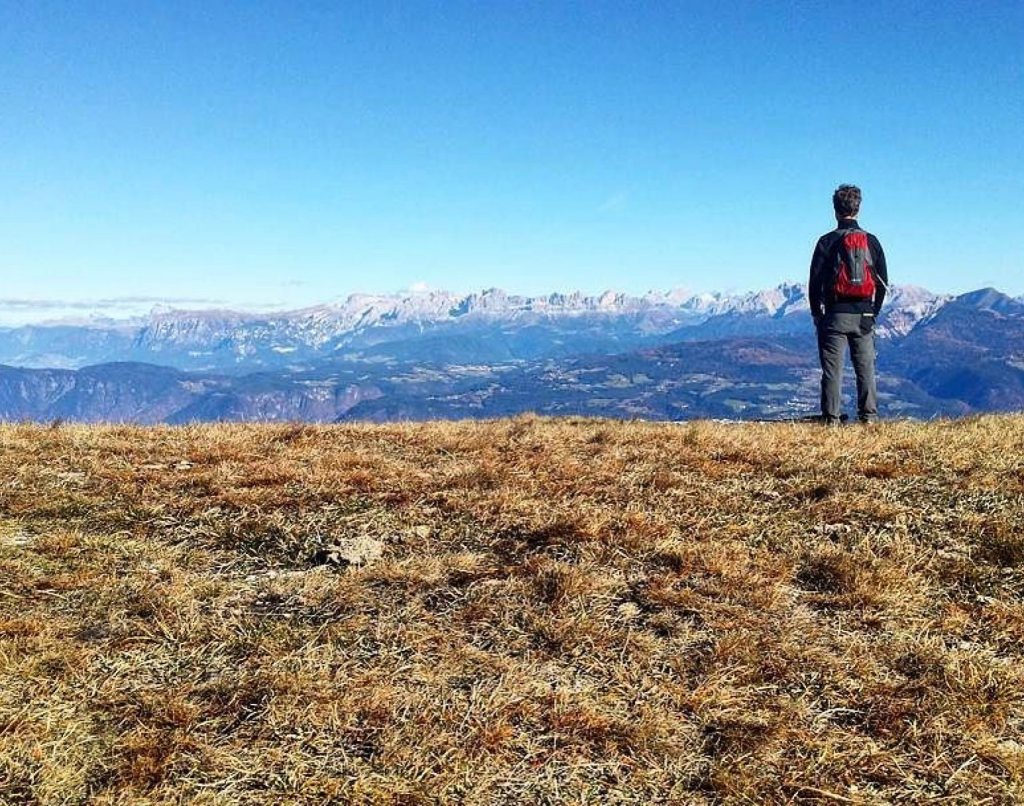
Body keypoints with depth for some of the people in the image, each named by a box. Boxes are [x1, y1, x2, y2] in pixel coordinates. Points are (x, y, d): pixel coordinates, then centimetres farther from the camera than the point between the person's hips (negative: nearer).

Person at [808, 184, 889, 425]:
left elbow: (815, 281, -3)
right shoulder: (871, 241, 6)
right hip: (864, 315, 3)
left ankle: (832, 417, -4)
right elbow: (883, 282, 9)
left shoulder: (827, 241, -3)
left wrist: (816, 314, 7)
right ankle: (869, 416, 6)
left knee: (833, 368, -1)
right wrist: (873, 313, 17)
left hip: (835, 314, -3)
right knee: (866, 368, 8)